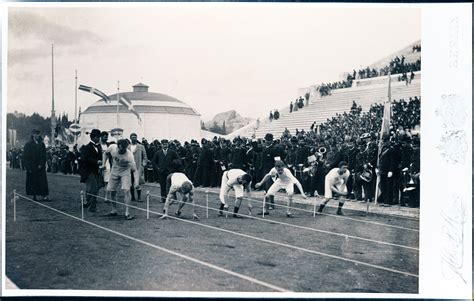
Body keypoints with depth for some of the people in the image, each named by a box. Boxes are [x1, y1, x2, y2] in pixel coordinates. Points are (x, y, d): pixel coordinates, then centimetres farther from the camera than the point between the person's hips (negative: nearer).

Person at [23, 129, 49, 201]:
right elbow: (25, 157, -3)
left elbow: (44, 156, 6)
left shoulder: (42, 144, 8)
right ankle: (34, 196, 9)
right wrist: (28, 167, -10)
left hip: (40, 167, 2)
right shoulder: (28, 144, -1)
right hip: (32, 167, -2)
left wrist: (41, 164, -7)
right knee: (33, 181, 1)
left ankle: (44, 196, -7)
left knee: (43, 182, -4)